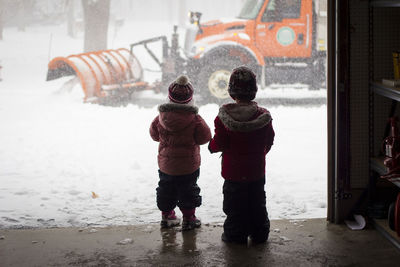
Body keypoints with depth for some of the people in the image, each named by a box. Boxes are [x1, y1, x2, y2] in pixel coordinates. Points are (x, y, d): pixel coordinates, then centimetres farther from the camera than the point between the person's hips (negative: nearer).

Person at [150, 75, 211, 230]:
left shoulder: (161, 118, -9)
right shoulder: (195, 119, -17)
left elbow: (154, 135, 6)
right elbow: (205, 137, -8)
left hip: (165, 164, 3)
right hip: (188, 165, -3)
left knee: (166, 190, 20)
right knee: (188, 191, 11)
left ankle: (167, 217, 30)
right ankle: (188, 219, 18)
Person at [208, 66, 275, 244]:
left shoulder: (224, 117, -17)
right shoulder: (264, 116, -8)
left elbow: (219, 143, -14)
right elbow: (269, 141, 3)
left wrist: (212, 146, 9)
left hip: (233, 171, -3)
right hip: (257, 171, 3)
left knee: (235, 205, 10)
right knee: (257, 203, 17)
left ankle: (235, 234, 16)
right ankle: (259, 234, 26)